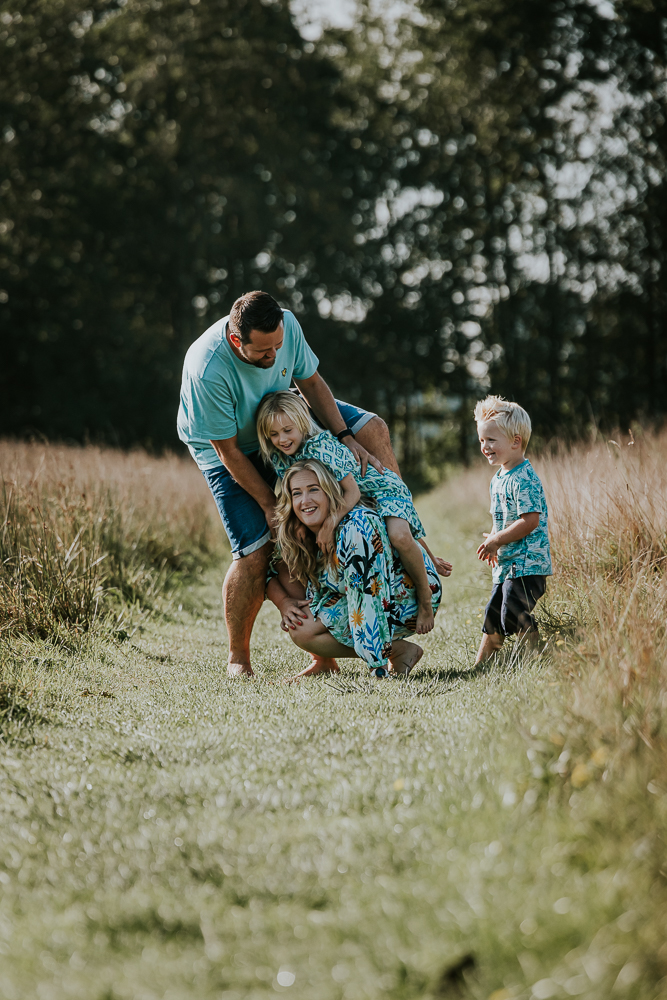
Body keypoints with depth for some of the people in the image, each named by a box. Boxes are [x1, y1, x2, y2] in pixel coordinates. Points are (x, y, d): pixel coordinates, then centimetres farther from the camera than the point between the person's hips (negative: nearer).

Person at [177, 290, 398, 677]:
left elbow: (310, 381, -5)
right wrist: (270, 504, -23)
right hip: (228, 446, -6)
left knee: (373, 428, 0)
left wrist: (347, 438, -12)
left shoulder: (285, 324, -26)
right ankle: (238, 658, 6)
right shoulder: (207, 371, -41)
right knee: (256, 556, -15)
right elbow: (229, 452, -28)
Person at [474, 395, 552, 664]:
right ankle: (480, 666, 21)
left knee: (514, 617, -13)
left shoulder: (525, 479, -16)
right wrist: (493, 545, 6)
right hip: (506, 564, 10)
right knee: (492, 618, 14)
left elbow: (530, 521, -23)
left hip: (527, 564, -10)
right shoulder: (498, 480, 14)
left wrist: (497, 540, -16)